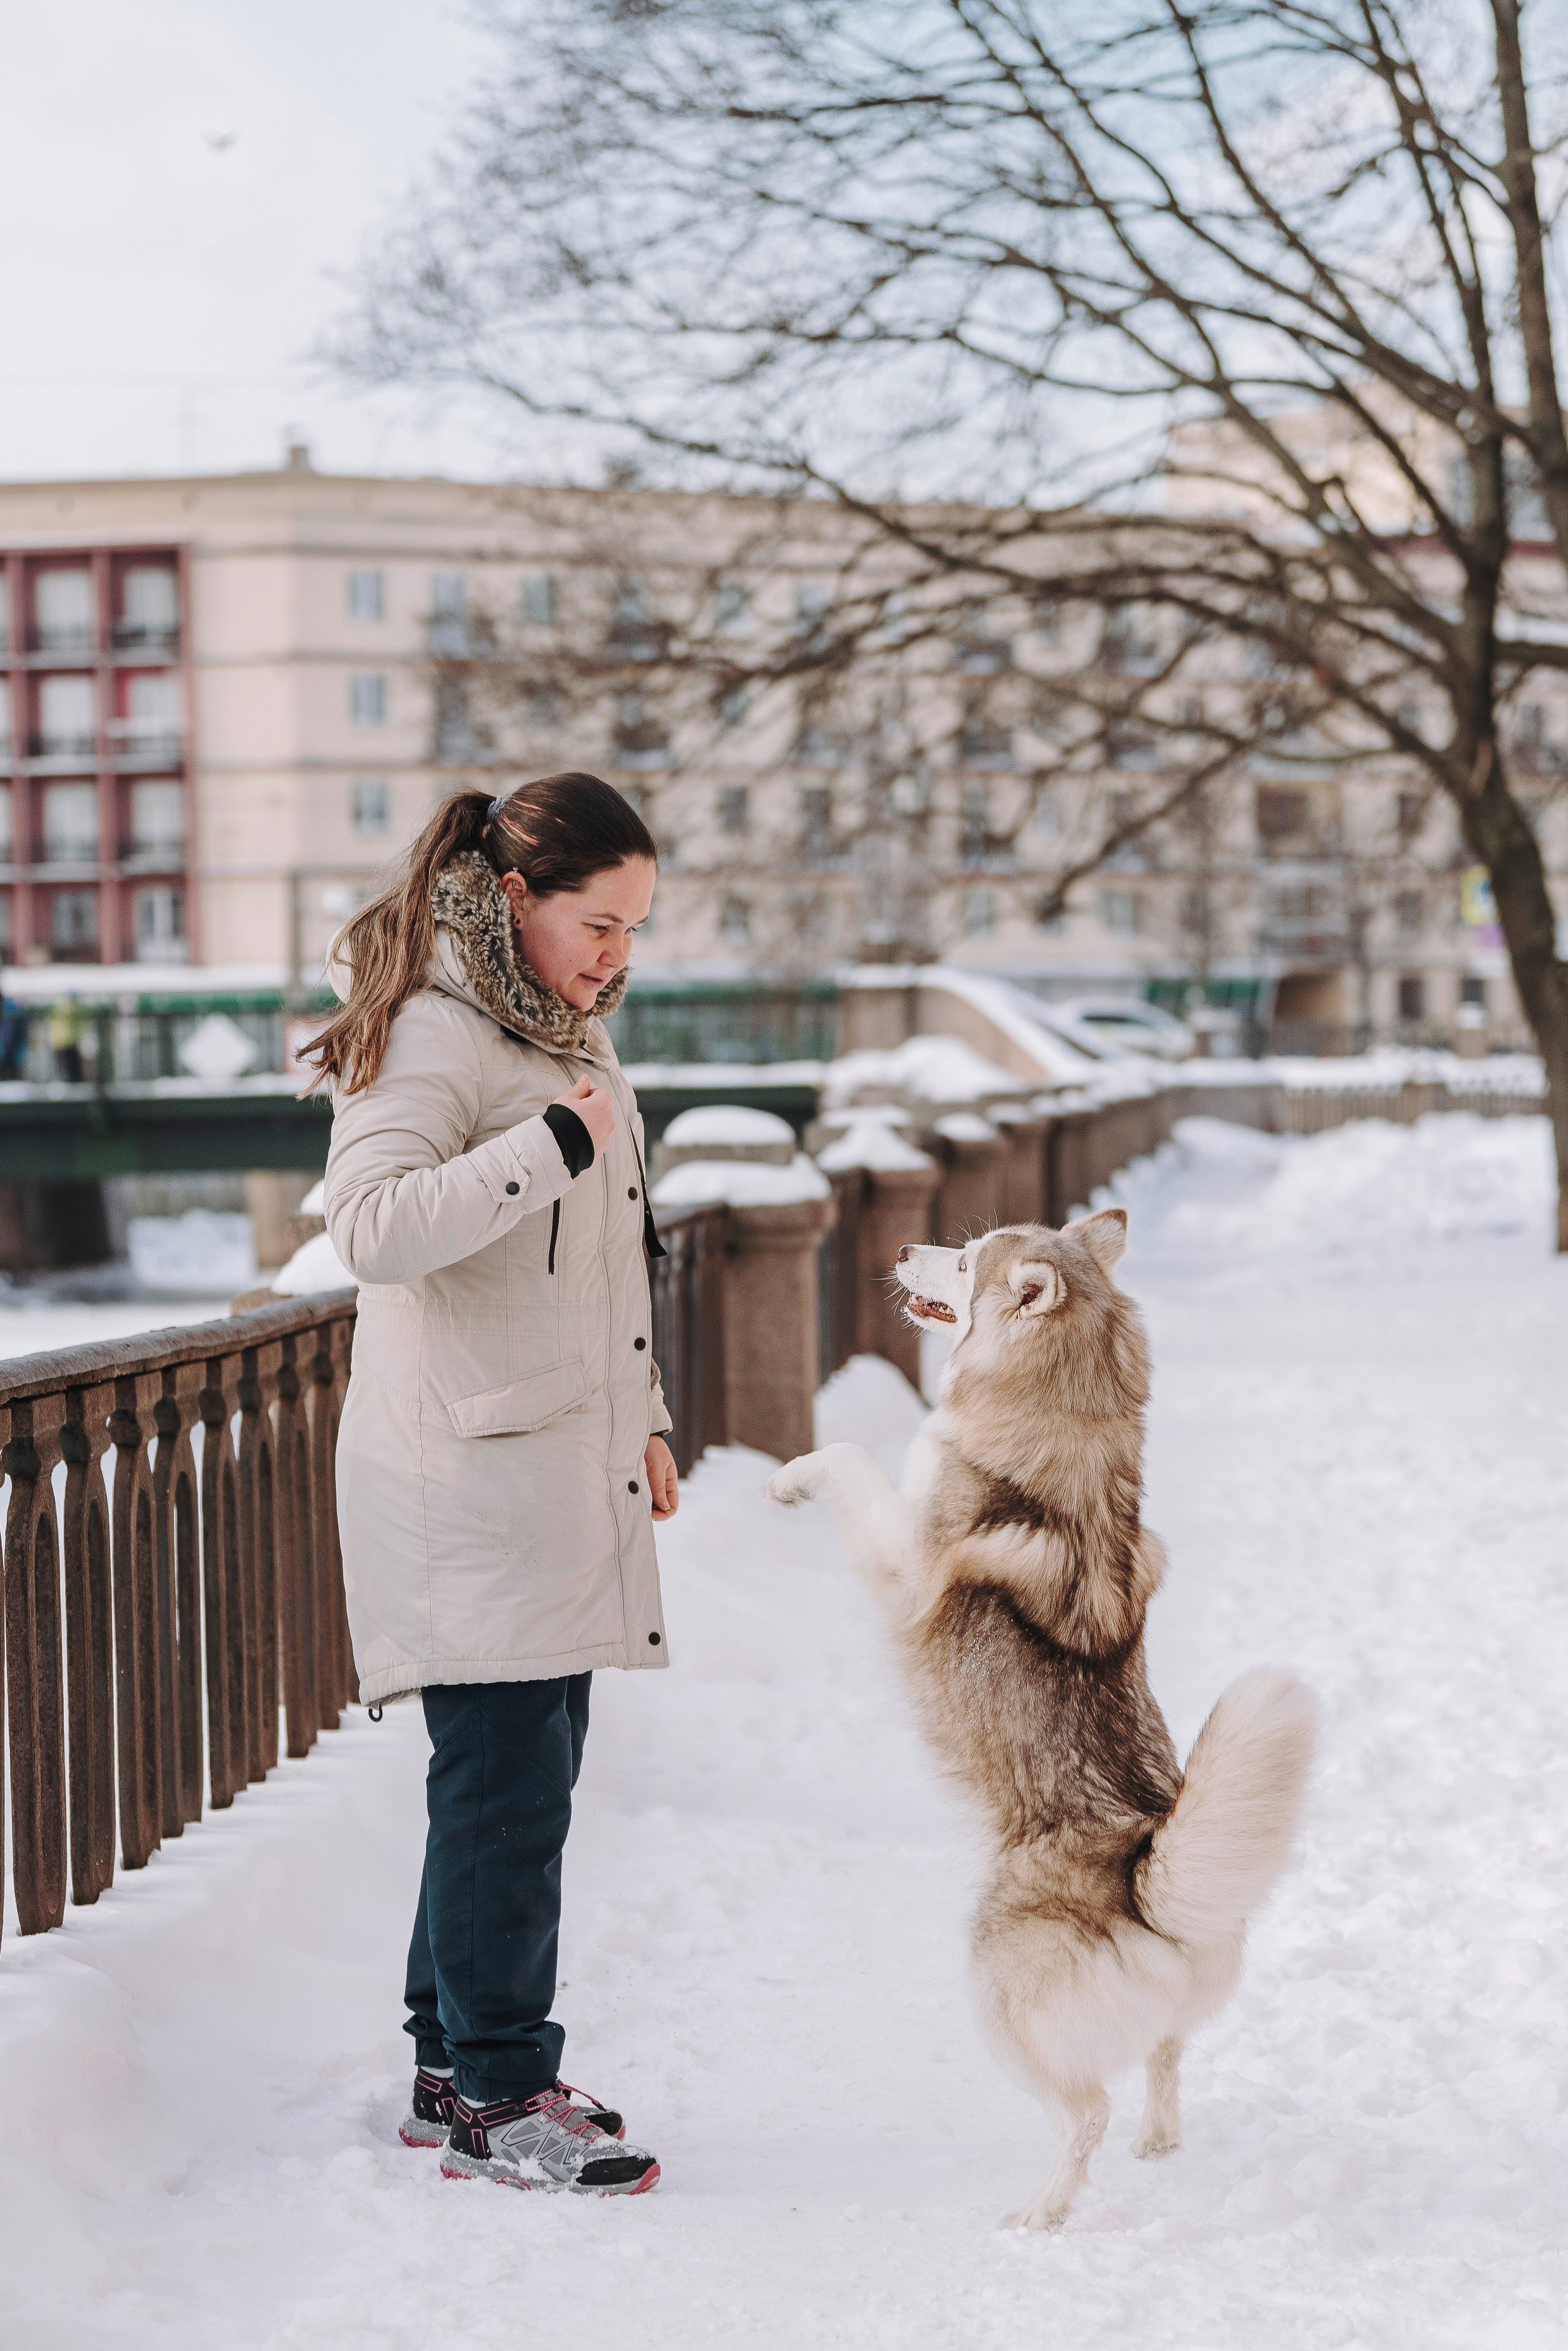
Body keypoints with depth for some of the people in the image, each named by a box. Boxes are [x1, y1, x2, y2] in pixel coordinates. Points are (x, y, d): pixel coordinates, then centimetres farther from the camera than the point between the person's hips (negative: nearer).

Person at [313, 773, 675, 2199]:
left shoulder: (569, 1031, 17)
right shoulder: (430, 1036, -13)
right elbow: (372, 1224, -28)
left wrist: (642, 1420, 25)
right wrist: (552, 1146, -26)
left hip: (566, 1468, 9)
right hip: (468, 1472, -9)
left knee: (524, 1770, 12)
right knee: (508, 1778, -7)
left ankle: (460, 2058, 22)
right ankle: (491, 2096, 2)